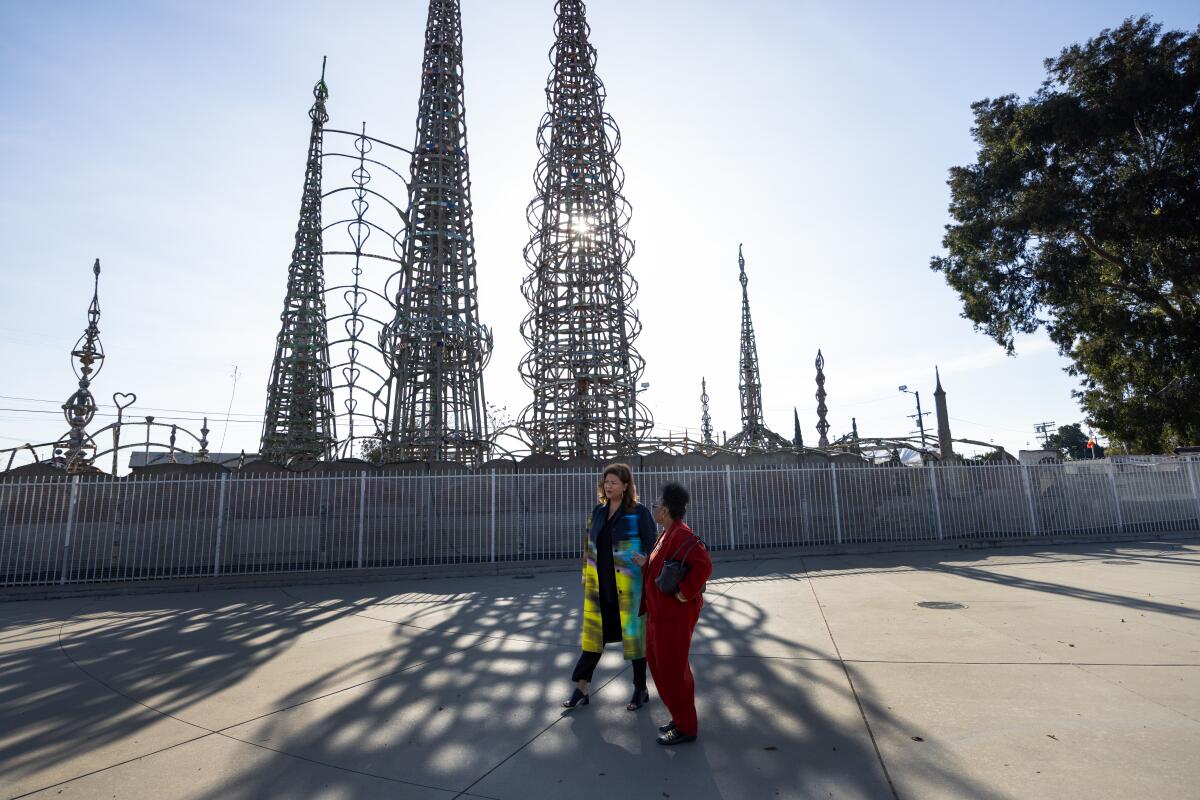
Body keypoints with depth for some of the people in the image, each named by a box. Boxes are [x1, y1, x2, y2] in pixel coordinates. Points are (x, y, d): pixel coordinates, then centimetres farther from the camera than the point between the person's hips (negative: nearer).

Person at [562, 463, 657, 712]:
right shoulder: (598, 512, 7)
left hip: (627, 587, -5)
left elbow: (653, 547, -8)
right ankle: (581, 689, 22)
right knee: (594, 634, 11)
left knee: (634, 634, 8)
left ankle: (641, 689, 27)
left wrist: (646, 563, -23)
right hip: (599, 586, 5)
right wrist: (586, 574, 15)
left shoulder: (639, 512, -9)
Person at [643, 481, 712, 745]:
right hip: (662, 613, 11)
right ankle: (682, 718, 36)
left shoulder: (680, 535, -22)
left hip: (674, 615, -11)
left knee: (671, 670, 2)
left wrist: (685, 593, -28)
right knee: (659, 663, 21)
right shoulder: (669, 534, 9)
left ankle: (686, 728, 19)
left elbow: (704, 565, -32)